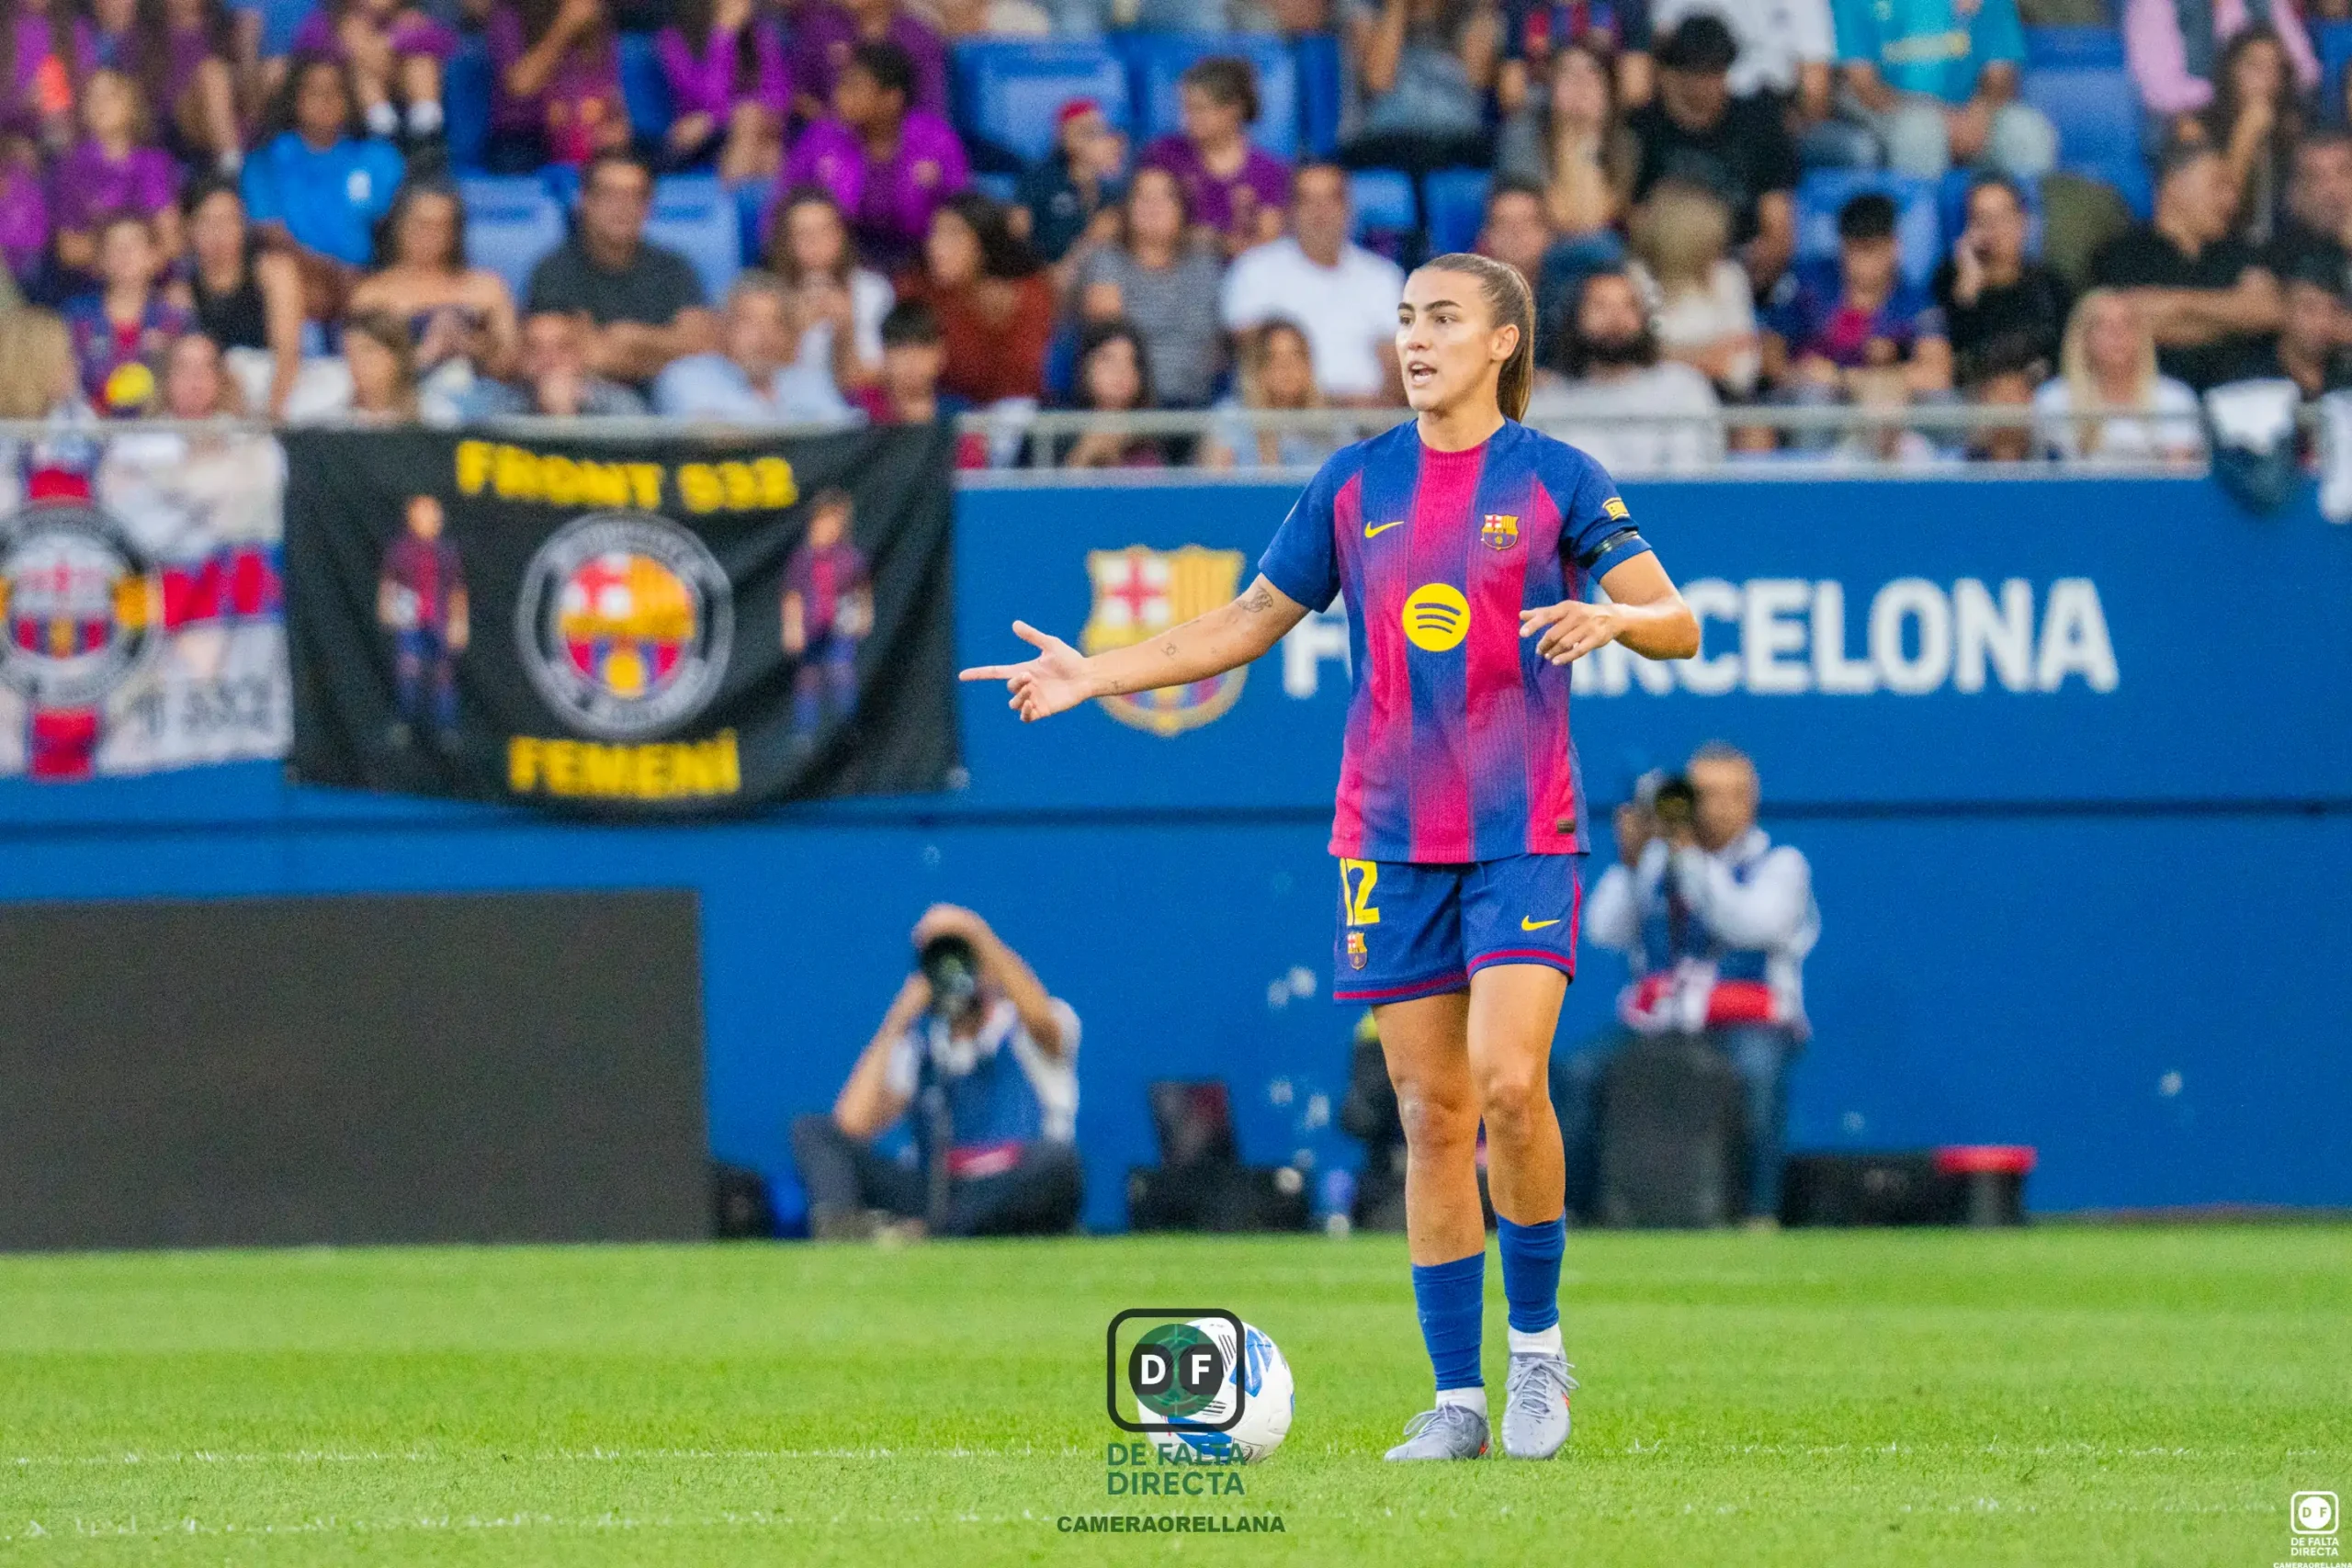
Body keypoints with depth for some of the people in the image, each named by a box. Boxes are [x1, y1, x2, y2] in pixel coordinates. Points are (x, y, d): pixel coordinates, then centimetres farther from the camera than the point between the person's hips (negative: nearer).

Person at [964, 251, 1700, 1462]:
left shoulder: (1555, 480, 0)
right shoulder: (1355, 485, 10)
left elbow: (1677, 625, -3)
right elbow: (1252, 622, 17)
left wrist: (1611, 617, -25)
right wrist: (1097, 673, 9)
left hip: (1521, 834, -3)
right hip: (1391, 838, 3)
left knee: (1507, 1084, -18)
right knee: (1431, 1114, 2)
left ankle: (1538, 1344, 2)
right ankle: (1457, 1398, 6)